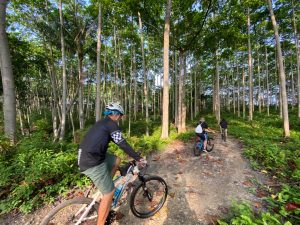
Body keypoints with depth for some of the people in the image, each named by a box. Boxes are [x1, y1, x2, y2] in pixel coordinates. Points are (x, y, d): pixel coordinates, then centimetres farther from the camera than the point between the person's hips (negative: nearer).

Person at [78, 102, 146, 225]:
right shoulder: (111, 123, -11)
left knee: (117, 160, 21)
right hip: (93, 162, -9)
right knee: (109, 192, 3)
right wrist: (139, 158, -7)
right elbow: (123, 144, -16)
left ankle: (106, 184, 27)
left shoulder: (102, 123, 19)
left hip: (87, 157, 9)